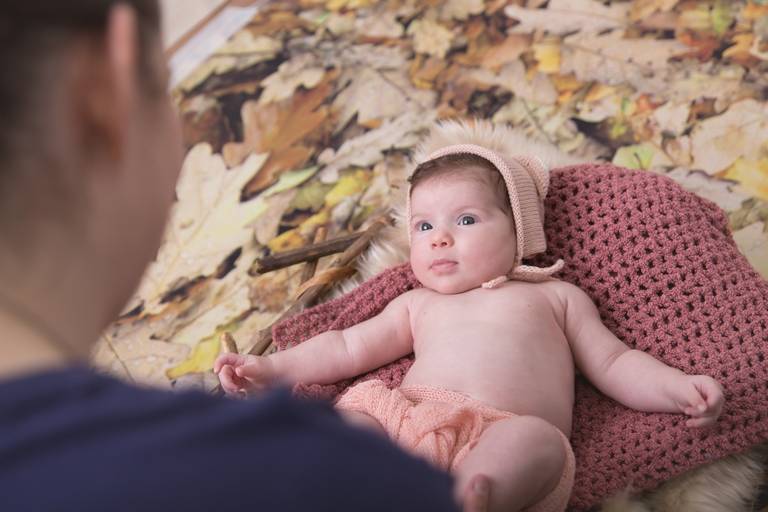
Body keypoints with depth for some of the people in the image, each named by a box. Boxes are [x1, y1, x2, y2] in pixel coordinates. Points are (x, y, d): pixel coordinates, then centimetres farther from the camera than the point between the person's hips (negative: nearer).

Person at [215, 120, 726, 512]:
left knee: (538, 438, -34)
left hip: (506, 438, -3)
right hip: (408, 420, 3)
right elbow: (347, 347, 31)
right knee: (354, 410, -23)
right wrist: (272, 367, 21)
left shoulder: (555, 296, 27)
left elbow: (613, 364, 22)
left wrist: (680, 387, 4)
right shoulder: (417, 305, 34)